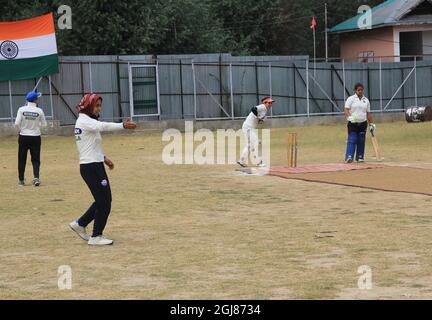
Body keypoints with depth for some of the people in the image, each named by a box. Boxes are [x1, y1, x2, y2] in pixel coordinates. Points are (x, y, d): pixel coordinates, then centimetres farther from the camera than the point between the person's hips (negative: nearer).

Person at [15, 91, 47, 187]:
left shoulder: (22, 109, -9)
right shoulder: (39, 111, -8)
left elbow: (17, 123, -12)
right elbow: (44, 124, 0)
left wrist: (21, 128, 8)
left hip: (23, 137, 1)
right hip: (35, 137, 0)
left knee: (22, 159, 11)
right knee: (35, 159, 7)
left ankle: (21, 180, 15)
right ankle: (36, 177, -11)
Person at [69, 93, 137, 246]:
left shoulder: (85, 121, 16)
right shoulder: (85, 121, -14)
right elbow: (102, 126, -33)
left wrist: (103, 158, 13)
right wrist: (123, 125, -43)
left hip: (95, 166, 10)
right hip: (92, 167, -10)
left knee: (103, 200, 16)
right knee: (104, 201, -4)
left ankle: (80, 224, 25)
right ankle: (96, 237, 4)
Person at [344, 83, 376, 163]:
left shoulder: (366, 100, 13)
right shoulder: (351, 99, 0)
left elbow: (368, 113, 17)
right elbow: (346, 109, -10)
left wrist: (371, 123, 14)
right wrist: (349, 117, -29)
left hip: (363, 123, 5)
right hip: (353, 123, -4)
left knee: (361, 141, 6)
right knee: (352, 140, -14)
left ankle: (360, 157, 14)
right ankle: (349, 157, -21)